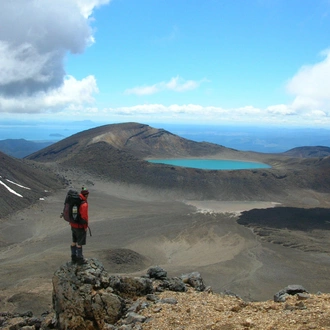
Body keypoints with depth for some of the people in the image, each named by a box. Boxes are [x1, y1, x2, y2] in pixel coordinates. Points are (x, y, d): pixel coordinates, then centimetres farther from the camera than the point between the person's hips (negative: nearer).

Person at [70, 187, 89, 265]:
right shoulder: (84, 204, -24)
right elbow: (84, 217, -24)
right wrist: (86, 226, -12)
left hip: (73, 225, 8)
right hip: (80, 227, -8)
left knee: (74, 242, 17)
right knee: (79, 243, 4)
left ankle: (74, 258, 27)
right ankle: (80, 259, 16)